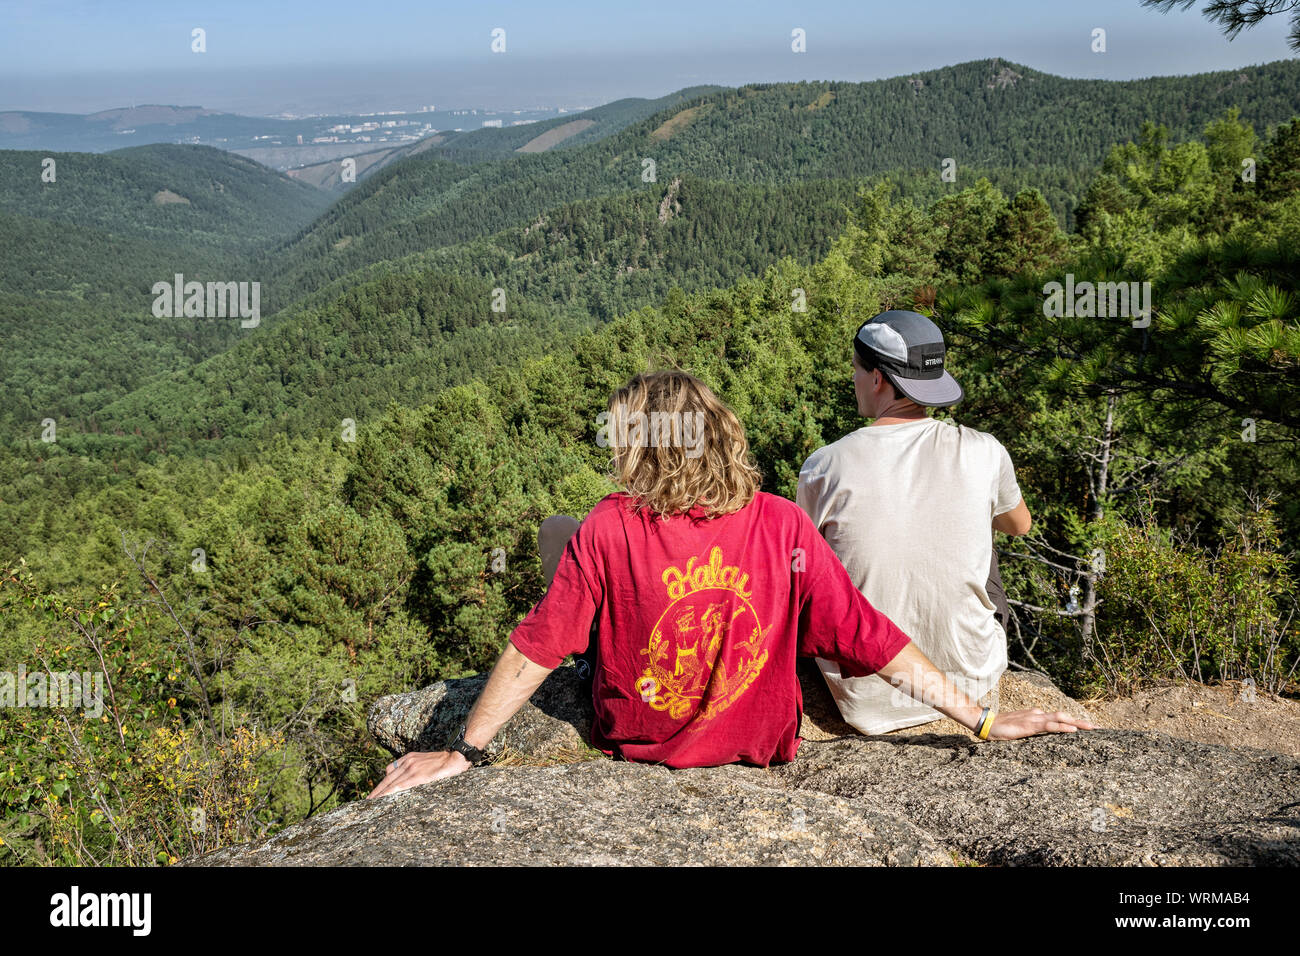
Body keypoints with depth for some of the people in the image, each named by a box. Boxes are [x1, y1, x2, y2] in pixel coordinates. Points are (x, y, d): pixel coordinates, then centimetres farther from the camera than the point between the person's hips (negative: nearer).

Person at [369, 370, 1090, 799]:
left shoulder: (607, 532, -26)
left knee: (553, 529, 13)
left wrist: (460, 753, -8)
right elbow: (872, 641, -19)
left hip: (633, 736, -2)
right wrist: (984, 722, -9)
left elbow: (534, 650, -20)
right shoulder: (781, 527, -22)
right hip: (758, 743, 2)